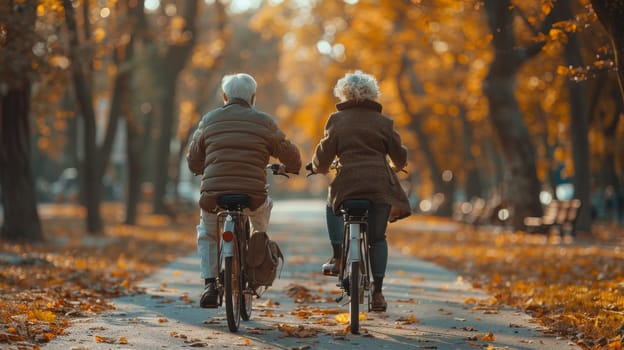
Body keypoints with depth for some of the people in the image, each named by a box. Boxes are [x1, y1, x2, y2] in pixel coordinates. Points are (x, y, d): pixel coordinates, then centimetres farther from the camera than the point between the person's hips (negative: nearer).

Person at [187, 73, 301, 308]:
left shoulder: (209, 121, 11)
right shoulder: (263, 122, 7)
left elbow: (193, 162, 19)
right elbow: (290, 155, 15)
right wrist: (291, 168, 38)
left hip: (213, 195, 1)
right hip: (252, 195, -1)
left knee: (207, 235, 29)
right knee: (264, 208, 35)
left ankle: (210, 284, 11)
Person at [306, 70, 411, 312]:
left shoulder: (337, 120, 6)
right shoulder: (383, 122, 9)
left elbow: (324, 155, 5)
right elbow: (400, 157, 13)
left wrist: (316, 167, 27)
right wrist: (396, 165, 36)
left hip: (347, 186, -1)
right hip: (381, 187, 1)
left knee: (333, 205, 32)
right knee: (378, 238, 13)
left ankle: (338, 257, 18)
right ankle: (377, 293, 6)